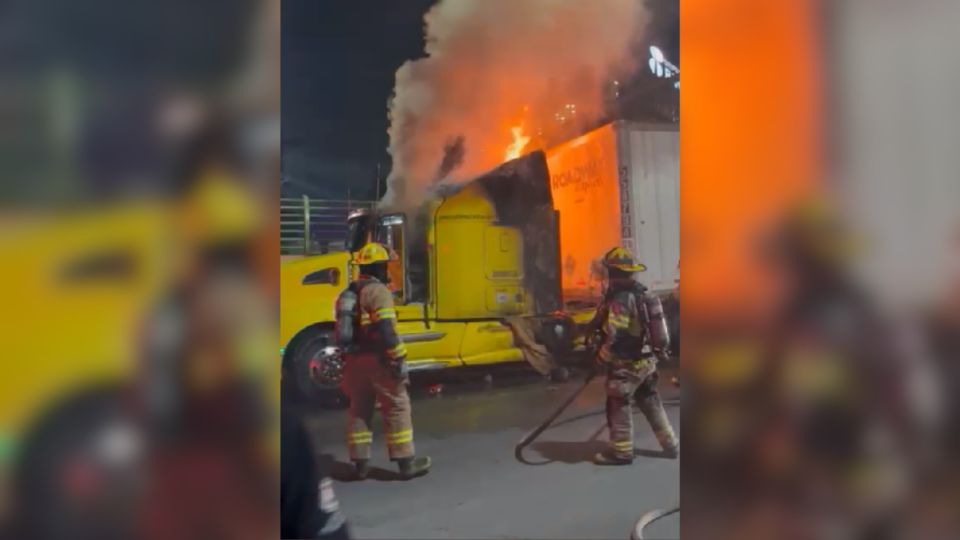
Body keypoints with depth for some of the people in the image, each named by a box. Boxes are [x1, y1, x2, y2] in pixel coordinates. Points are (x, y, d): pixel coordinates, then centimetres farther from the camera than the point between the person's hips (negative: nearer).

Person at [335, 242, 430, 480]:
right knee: (397, 408, 1)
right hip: (376, 359, -8)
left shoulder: (348, 293, 14)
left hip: (354, 359, 8)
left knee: (359, 409, 14)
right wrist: (399, 360, -19)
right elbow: (386, 329, -22)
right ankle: (406, 461, 5)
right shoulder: (378, 291, -13)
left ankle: (360, 462, 19)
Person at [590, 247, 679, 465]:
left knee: (619, 405, 3)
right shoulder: (640, 294, 9)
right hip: (647, 359, 9)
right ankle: (670, 445, 23)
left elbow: (614, 335, -25)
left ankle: (621, 451, 12)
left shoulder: (620, 299, -21)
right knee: (651, 402, 17)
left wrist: (602, 358, -11)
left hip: (627, 363, -9)